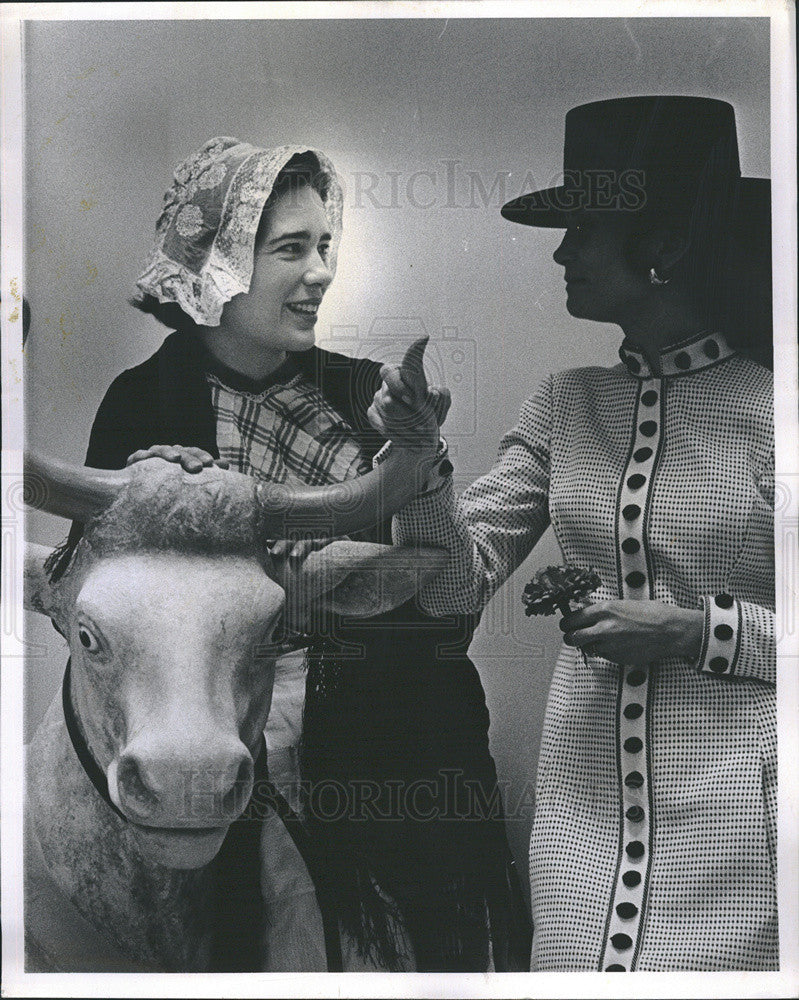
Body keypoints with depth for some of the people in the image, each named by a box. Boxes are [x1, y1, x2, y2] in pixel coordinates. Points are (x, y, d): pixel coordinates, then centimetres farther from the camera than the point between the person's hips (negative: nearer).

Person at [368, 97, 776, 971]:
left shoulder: (766, 409, -9)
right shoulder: (566, 406, 6)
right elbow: (459, 584, 4)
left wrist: (692, 630, -16)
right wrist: (420, 457, -10)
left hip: (732, 817, -4)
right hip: (580, 803, 4)